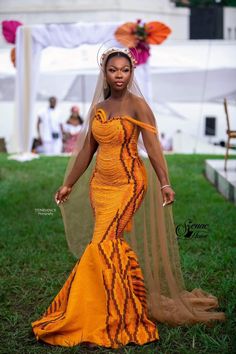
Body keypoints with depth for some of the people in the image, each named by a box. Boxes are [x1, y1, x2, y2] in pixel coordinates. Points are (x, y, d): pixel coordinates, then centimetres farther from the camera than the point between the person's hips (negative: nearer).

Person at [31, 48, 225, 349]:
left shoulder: (138, 106, -5)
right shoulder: (98, 109, 12)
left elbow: (153, 147, -15)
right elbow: (86, 151, 18)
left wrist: (164, 183, -27)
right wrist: (68, 184, 21)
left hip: (128, 183, -6)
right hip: (100, 184, 6)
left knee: (103, 243, -15)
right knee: (114, 244, 5)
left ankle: (109, 317, -6)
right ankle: (124, 310, 17)